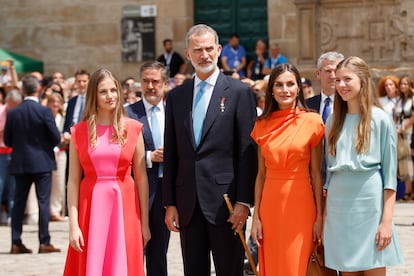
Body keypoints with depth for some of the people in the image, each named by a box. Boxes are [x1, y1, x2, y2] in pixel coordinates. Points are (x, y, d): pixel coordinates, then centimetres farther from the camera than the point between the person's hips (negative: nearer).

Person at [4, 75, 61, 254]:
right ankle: (44, 242, -1)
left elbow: (7, 141, 3)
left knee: (19, 202, 9)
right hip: (42, 162, -3)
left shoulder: (13, 113, -2)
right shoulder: (44, 111, -12)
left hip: (20, 163, 3)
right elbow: (56, 138, -11)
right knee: (43, 201, 1)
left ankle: (16, 242, 9)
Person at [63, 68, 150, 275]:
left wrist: (144, 223, 1)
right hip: (91, 207, 0)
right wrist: (73, 225, -7)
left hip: (124, 207, 0)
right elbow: (73, 181, 0)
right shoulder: (79, 132, 3)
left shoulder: (132, 130, 3)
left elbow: (141, 178, 3)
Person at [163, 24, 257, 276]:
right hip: (188, 204, 4)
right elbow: (171, 154, 12)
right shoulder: (176, 97, 12)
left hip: (225, 201, -4)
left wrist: (243, 201, -10)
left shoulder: (239, 92, -1)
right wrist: (170, 203, 6)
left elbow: (248, 151, -4)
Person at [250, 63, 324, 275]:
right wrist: (256, 216, 4)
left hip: (300, 204, -3)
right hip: (270, 205, 3)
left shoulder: (312, 121, -2)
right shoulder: (262, 125, 6)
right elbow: (261, 174, 8)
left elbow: (316, 174, -2)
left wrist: (319, 216, -5)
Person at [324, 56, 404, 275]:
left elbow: (390, 174, -5)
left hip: (370, 203, -4)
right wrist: (323, 215, 10)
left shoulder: (380, 119, -2)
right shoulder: (333, 122, 12)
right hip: (338, 205, 4)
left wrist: (387, 221, -11)